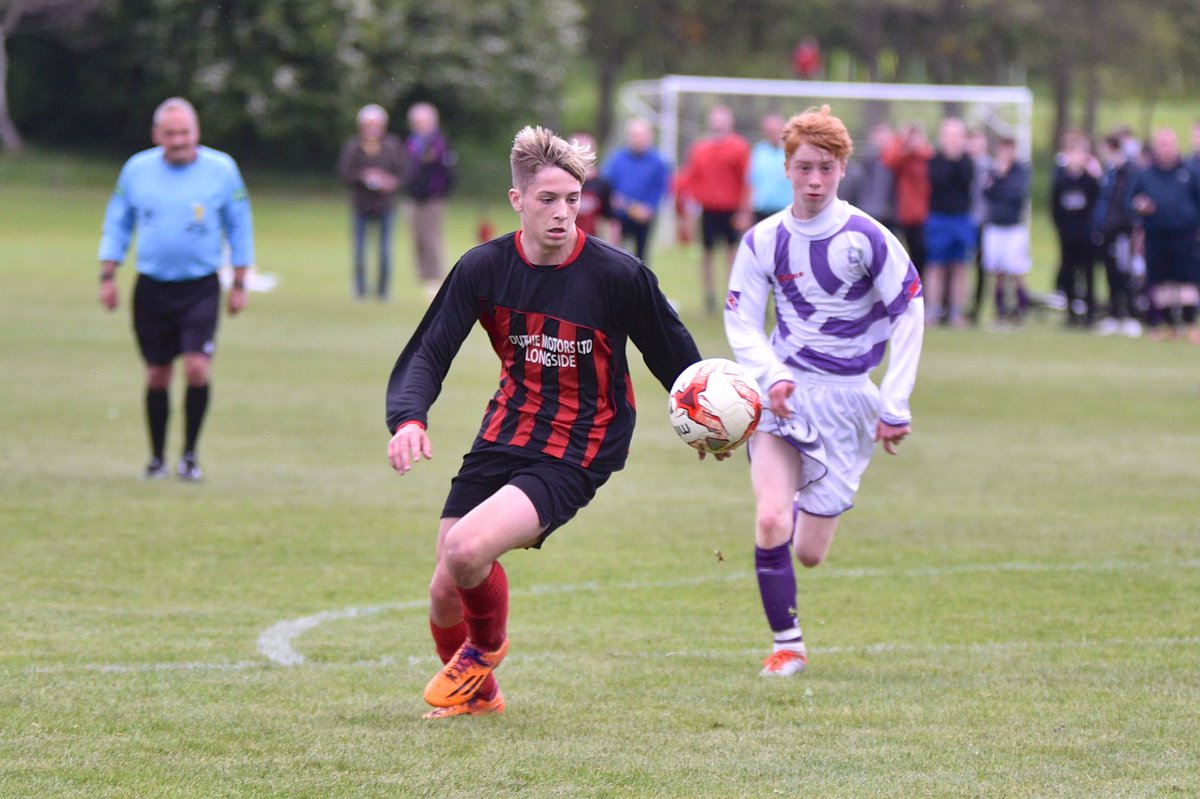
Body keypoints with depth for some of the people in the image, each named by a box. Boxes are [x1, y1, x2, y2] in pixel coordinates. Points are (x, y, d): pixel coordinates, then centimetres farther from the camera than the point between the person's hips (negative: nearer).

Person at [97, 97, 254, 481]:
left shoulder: (221, 169, -3)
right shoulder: (137, 169, 1)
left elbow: (239, 228, 7)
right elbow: (117, 224, 12)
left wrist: (239, 284, 5)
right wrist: (108, 277, 6)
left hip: (201, 287, -2)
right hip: (152, 287, 2)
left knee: (197, 368, -15)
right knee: (157, 376, 6)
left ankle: (190, 454, 1)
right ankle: (157, 459, 20)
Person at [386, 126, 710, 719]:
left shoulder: (618, 275, -13)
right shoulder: (484, 268, -5)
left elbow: (674, 355, 1)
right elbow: (428, 353, -5)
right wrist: (408, 420, -22)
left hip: (575, 455, -4)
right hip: (503, 438, 4)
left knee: (467, 549, -27)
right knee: (445, 592, 2)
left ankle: (486, 647, 8)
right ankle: (476, 695, 35)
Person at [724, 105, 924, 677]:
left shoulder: (865, 238, -10)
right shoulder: (763, 241, -2)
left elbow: (910, 315, -4)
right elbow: (741, 321, 4)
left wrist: (894, 406, -6)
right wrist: (772, 376, -16)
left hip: (845, 398, -1)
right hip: (782, 391, 1)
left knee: (810, 553, 1)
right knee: (770, 521, -21)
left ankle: (810, 510, 39)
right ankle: (786, 645, -3)